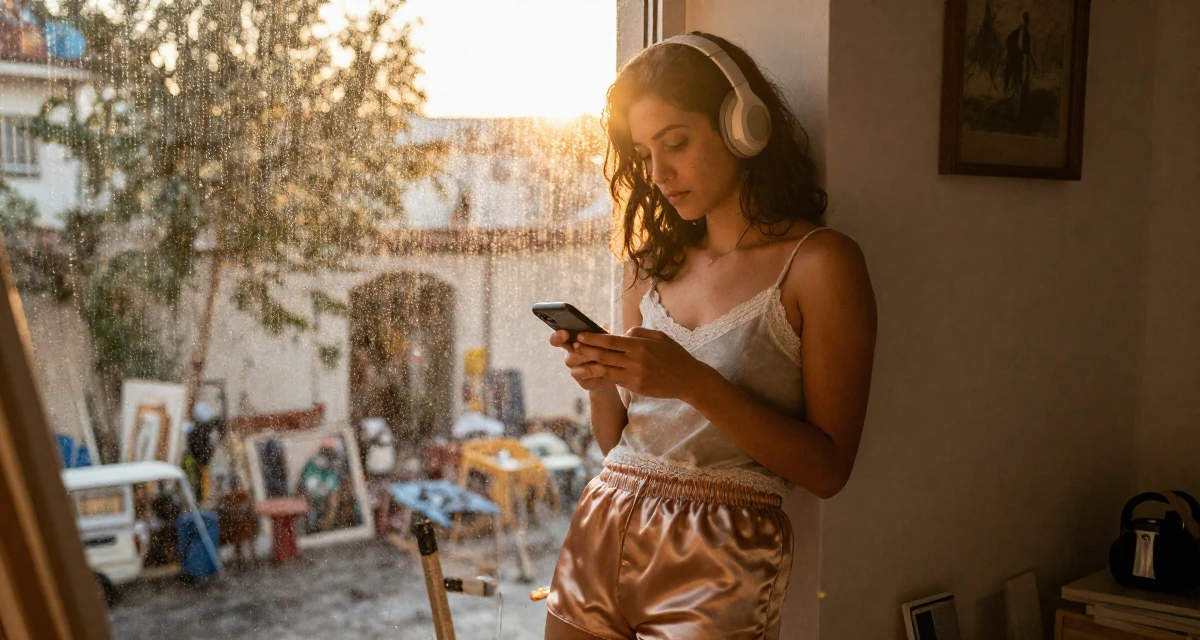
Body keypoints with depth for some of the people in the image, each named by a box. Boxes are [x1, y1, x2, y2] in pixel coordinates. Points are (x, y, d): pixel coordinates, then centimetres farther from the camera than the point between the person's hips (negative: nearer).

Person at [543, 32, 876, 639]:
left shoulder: (818, 263, -7)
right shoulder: (653, 264, 9)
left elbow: (827, 468, -11)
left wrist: (694, 383, -19)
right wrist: (601, 383, -7)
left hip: (718, 564, -5)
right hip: (601, 528, 5)